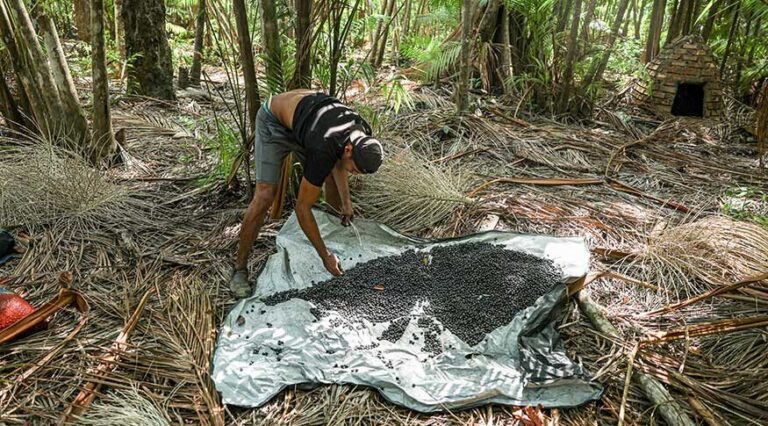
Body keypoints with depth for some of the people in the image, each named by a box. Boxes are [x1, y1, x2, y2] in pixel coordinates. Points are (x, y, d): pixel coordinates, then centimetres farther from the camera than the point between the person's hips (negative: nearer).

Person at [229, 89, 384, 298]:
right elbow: (302, 207, -33)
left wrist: (346, 200, -9)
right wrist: (325, 256, -29)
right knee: (264, 196, -17)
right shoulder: (323, 151, -41)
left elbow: (338, 161, 2)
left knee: (333, 181, 5)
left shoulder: (363, 135, -20)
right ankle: (240, 268, -3)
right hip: (273, 122, -7)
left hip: (303, 118, 7)